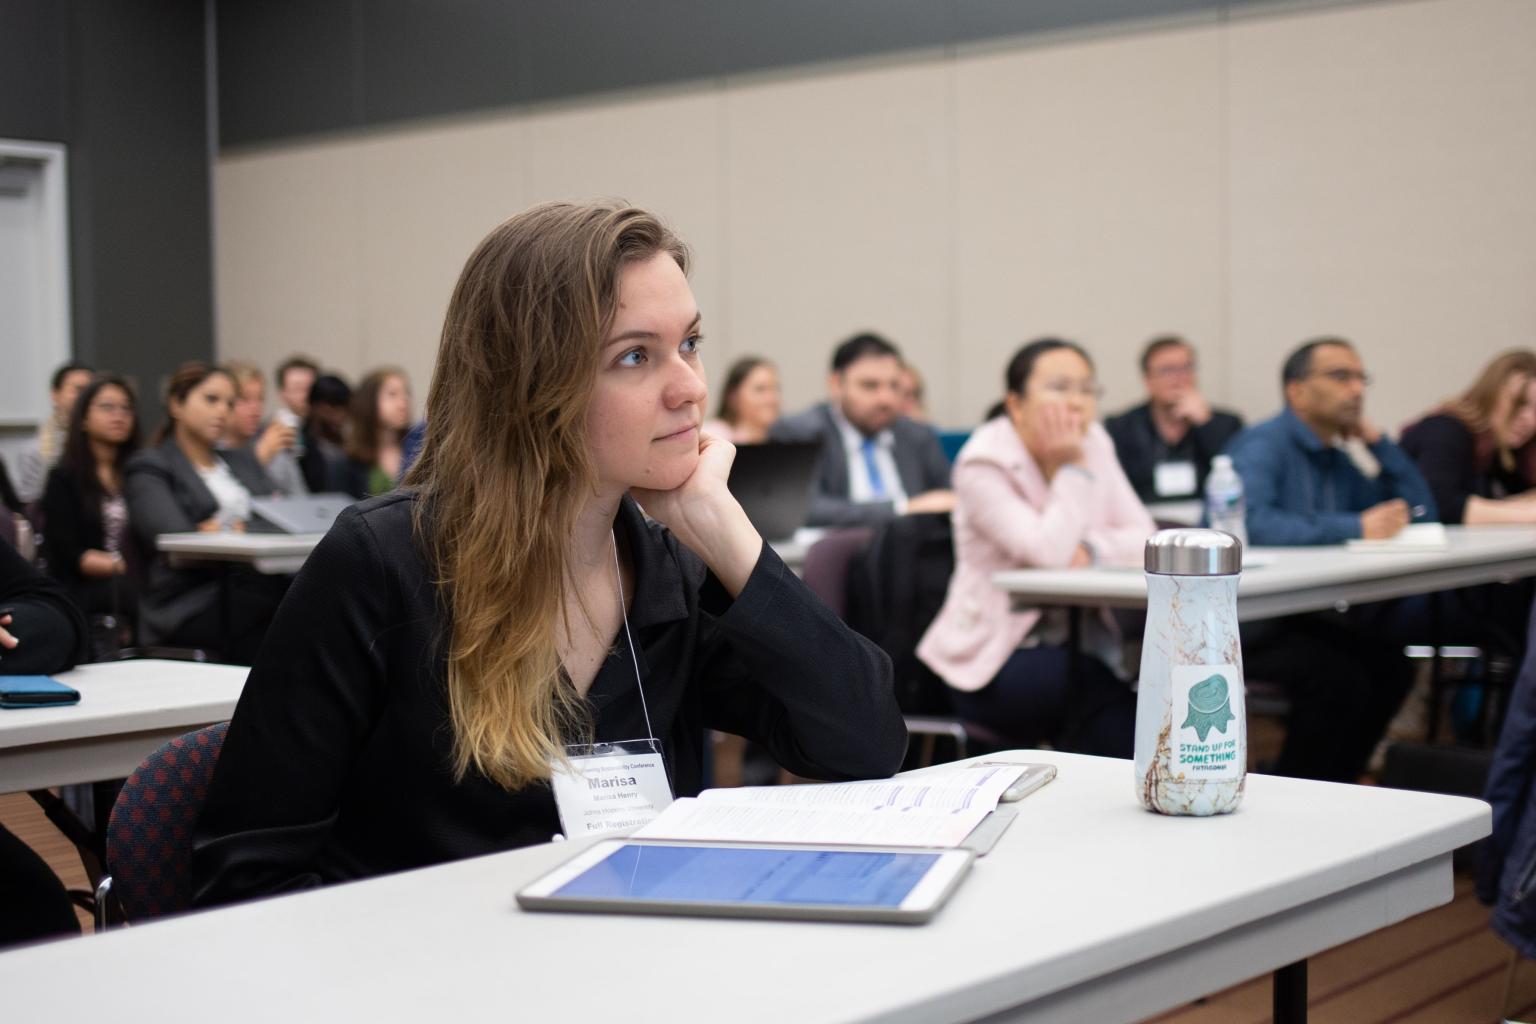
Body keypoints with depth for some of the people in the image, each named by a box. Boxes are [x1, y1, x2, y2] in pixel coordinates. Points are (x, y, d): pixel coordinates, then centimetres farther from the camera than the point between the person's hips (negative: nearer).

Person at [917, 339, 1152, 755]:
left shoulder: (1093, 443, 7)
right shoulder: (984, 464, -12)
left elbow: (1143, 535, 1)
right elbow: (1048, 551, -24)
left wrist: (1089, 550, -19)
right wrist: (1072, 467, -15)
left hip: (1076, 645, 6)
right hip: (993, 660, -5)